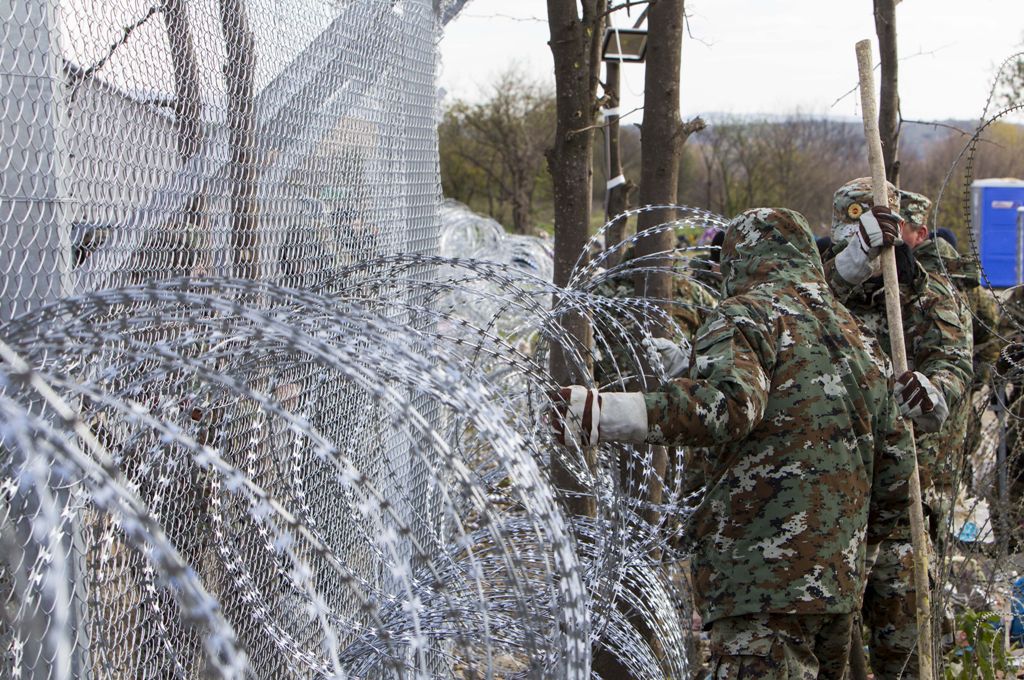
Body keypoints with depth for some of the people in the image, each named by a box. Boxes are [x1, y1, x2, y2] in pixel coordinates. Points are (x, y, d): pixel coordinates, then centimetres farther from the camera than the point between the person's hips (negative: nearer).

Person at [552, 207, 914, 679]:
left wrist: (605, 414, -29)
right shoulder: (861, 342, 22)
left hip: (766, 578, -9)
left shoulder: (747, 315, -4)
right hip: (840, 579, 9)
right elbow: (895, 469, 24)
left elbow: (728, 404, -25)